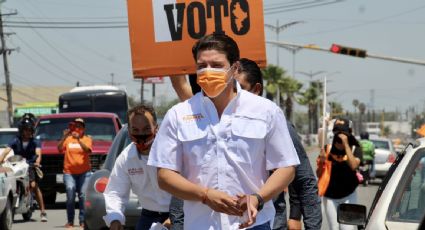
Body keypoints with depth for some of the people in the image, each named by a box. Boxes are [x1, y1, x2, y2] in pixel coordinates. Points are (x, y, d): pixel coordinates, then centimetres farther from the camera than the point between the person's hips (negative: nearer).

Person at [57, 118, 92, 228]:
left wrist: (78, 139, -23)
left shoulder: (87, 139, 8)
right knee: (70, 197, -10)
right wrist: (64, 137, -15)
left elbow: (87, 150, -12)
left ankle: (83, 221, -3)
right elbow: (60, 149, -3)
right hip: (69, 172, 1)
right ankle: (70, 221, -4)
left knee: (83, 196, -7)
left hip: (84, 172, 0)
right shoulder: (68, 139, 11)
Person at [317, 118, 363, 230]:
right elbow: (319, 175, 0)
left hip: (348, 196, -2)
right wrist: (322, 162, -20)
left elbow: (353, 165, -29)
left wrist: (346, 144, -28)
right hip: (330, 197, 2)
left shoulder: (355, 149, -7)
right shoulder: (328, 149, -5)